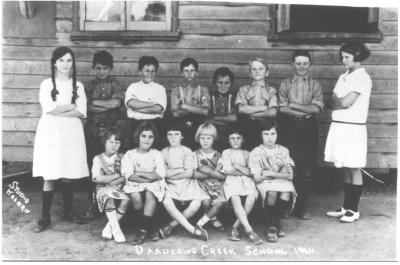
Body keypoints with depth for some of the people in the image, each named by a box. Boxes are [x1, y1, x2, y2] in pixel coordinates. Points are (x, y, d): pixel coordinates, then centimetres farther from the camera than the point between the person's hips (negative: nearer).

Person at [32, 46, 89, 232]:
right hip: (50, 132, -2)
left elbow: (81, 112, -1)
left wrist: (59, 111, -11)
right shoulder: (46, 84, 5)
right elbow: (49, 109, -9)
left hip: (72, 133, 2)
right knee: (49, 176, -3)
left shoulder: (78, 86, 11)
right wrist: (72, 106, -5)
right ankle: (45, 217, 4)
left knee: (69, 175, 4)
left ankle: (68, 212, 19)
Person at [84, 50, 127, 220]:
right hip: (93, 130, 2)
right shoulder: (89, 86, 12)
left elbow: (116, 103, -9)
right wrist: (108, 106, -7)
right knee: (93, 167, -1)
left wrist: (94, 101, -1)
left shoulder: (116, 85, 7)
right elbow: (86, 108, 0)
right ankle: (93, 204, 6)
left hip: (113, 129, -1)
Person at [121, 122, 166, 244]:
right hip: (135, 184, 0)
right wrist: (148, 178, -15)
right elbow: (129, 176, -6)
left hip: (154, 185, 0)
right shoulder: (130, 154, 8)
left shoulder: (157, 154, 10)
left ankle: (143, 230, -33)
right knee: (136, 197, -33)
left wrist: (139, 172, -8)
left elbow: (159, 175, -6)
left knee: (149, 194, -35)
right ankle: (151, 228, -18)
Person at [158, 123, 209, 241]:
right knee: (167, 202, -32)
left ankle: (171, 226, -12)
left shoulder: (187, 151, 7)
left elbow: (189, 173, -3)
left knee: (196, 204, -28)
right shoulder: (163, 152, 9)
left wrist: (170, 174, -4)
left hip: (187, 183, 0)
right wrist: (181, 170, -7)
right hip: (171, 185, 0)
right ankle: (193, 230, -26)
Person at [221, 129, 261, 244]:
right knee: (235, 198, -35)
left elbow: (251, 171, 10)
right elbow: (228, 170, 4)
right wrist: (245, 171, 3)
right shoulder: (226, 152, 20)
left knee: (252, 197, -32)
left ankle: (235, 226, -24)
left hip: (247, 180, 2)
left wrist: (237, 166, 1)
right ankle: (249, 231, -40)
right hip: (232, 180, -2)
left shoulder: (247, 153, 25)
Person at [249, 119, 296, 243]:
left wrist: (270, 173, -10)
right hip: (265, 183, -2)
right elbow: (257, 178, -6)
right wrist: (279, 174, -4)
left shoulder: (283, 151, 9)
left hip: (282, 182, 3)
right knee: (272, 193, -37)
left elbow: (290, 176, 2)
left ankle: (274, 221, -4)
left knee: (286, 193, -33)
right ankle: (271, 226, -11)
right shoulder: (256, 153, 1)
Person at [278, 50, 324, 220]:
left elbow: (317, 108, -3)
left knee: (307, 168, 0)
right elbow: (282, 109, -4)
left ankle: (302, 207, 8)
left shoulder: (315, 85, 10)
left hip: (309, 128, 1)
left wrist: (294, 105, -9)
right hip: (290, 128, -1)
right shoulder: (285, 84, 8)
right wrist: (306, 110, -10)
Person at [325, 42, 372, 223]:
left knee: (354, 169, 0)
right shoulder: (343, 77, 15)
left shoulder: (362, 78, -10)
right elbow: (333, 100, 10)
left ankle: (354, 210, 9)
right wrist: (340, 101, -9)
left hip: (353, 128, -7)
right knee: (345, 169, 12)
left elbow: (345, 102, -17)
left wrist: (336, 101, 1)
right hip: (338, 126, 7)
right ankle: (346, 206, 21)